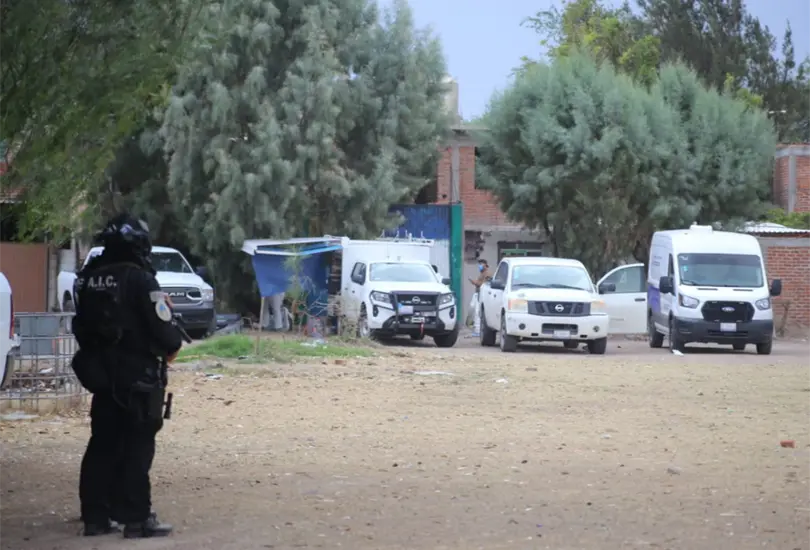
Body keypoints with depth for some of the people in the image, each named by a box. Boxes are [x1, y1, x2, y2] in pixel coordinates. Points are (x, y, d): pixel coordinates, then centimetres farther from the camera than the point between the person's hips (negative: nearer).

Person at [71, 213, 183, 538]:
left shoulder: (87, 280, 6)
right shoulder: (139, 279, -17)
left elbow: (83, 328, 12)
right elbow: (163, 329, -17)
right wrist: (173, 346, 3)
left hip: (101, 374, 7)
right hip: (139, 377, -7)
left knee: (102, 445, 12)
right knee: (137, 448, -2)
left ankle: (95, 516, 14)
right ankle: (136, 519, -2)